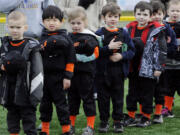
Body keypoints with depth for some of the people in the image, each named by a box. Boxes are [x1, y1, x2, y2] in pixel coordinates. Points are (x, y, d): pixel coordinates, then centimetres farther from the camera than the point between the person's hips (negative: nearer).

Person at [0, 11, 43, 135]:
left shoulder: (31, 46, -9)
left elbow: (37, 72, -10)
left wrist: (36, 92, -13)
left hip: (25, 91, -5)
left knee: (28, 116, 1)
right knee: (12, 115, 14)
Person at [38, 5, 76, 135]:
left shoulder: (65, 38, -6)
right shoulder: (41, 37, 6)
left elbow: (70, 60, -5)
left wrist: (67, 77, -8)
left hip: (58, 77, -4)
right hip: (43, 75, 4)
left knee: (61, 103, 0)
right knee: (45, 103, 11)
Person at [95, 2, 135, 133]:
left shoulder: (124, 33, 3)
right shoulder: (99, 34, -2)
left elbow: (131, 51, 4)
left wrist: (122, 56, -14)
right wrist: (108, 48, -22)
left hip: (119, 72, 1)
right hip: (102, 72, -1)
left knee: (118, 98, 8)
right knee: (103, 98, 6)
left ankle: (118, 121, 18)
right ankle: (104, 121, 18)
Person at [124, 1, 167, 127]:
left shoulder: (156, 30, -9)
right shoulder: (130, 29, 6)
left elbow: (161, 50, -8)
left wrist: (158, 67, -11)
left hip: (148, 70, -5)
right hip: (133, 68, 5)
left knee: (147, 95, 4)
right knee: (132, 93, 13)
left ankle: (146, 118, 15)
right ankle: (131, 117, 23)